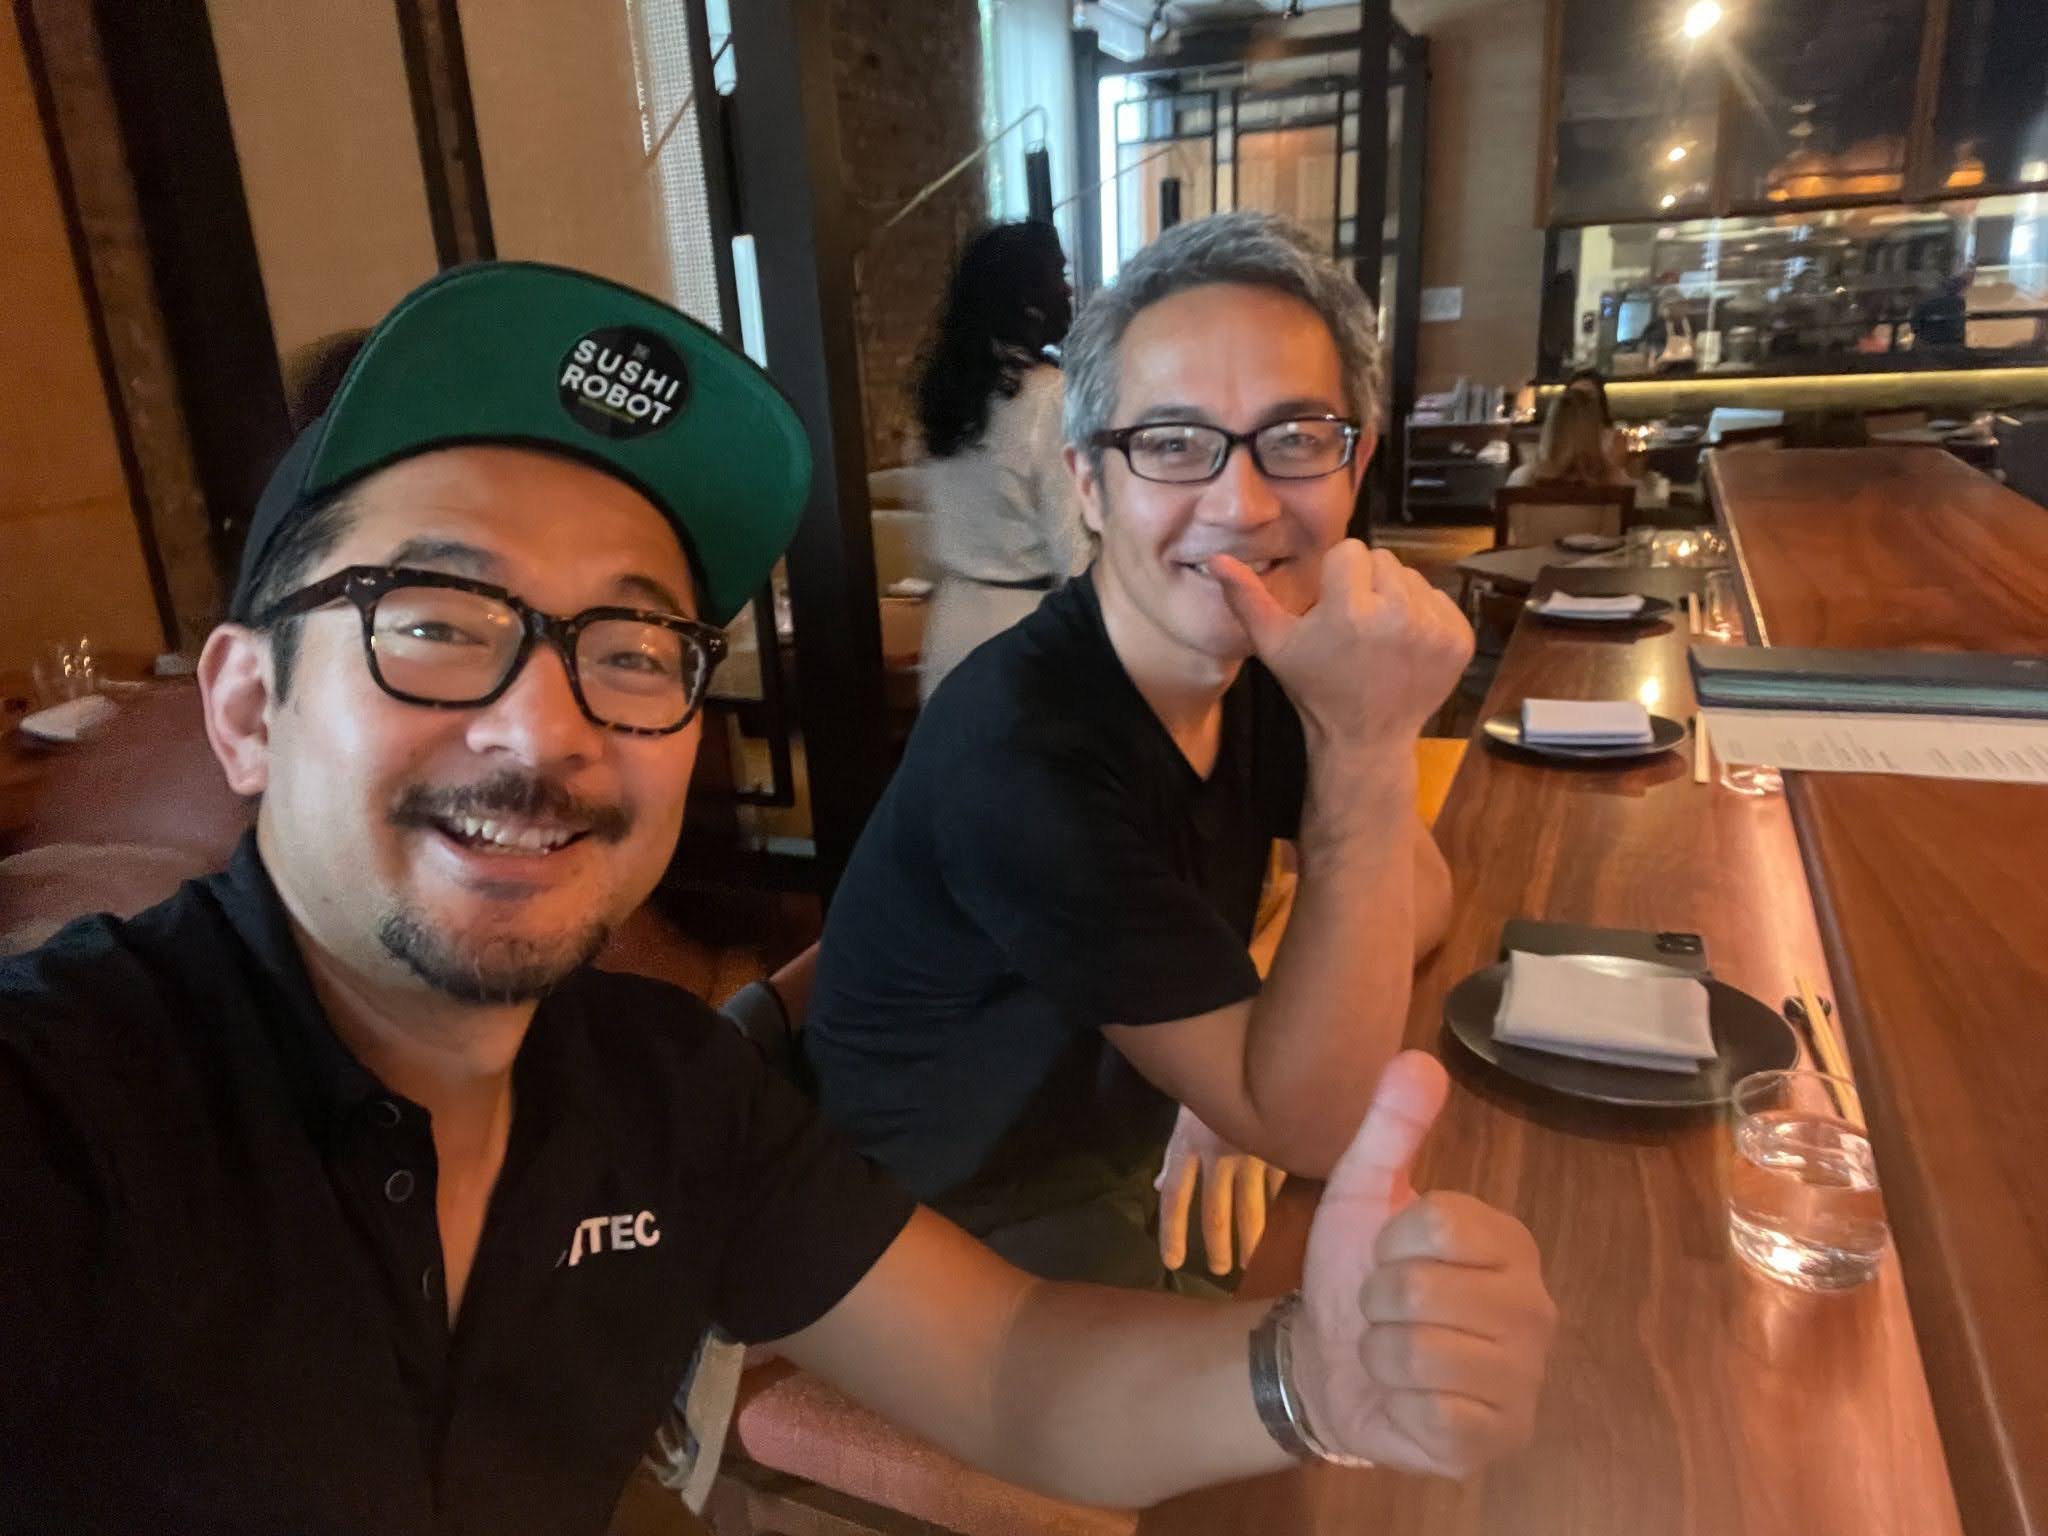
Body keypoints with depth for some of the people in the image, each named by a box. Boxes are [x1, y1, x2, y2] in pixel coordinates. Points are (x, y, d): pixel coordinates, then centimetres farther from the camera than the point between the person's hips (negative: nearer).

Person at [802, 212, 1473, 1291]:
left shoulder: (1256, 667, -6)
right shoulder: (1020, 753, -31)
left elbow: (1419, 908, -2)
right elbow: (1305, 1128, -26)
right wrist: (1368, 740, -35)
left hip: (1122, 1161, 7)